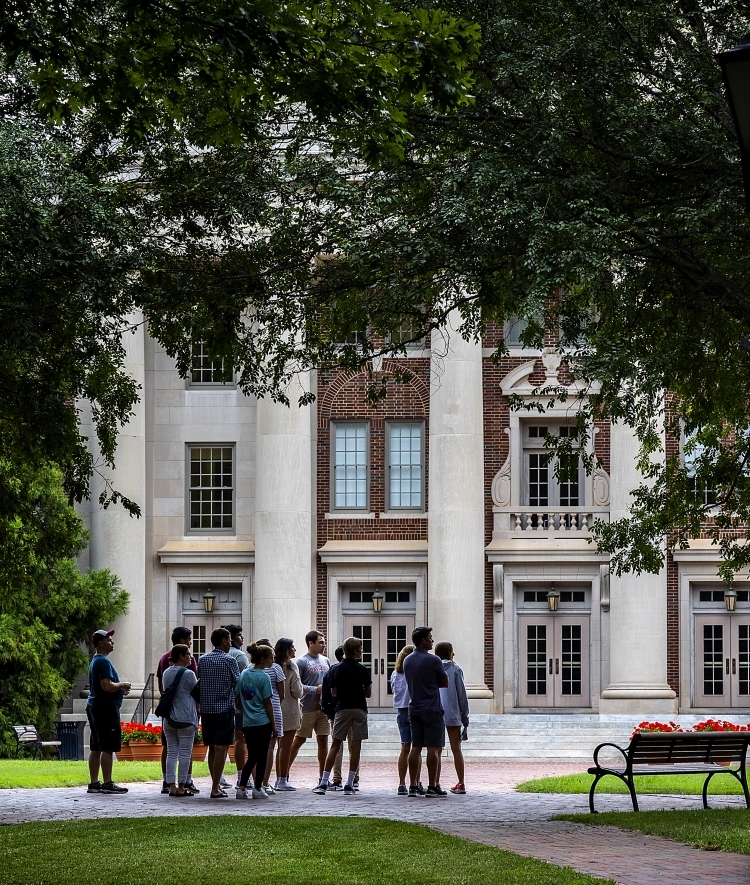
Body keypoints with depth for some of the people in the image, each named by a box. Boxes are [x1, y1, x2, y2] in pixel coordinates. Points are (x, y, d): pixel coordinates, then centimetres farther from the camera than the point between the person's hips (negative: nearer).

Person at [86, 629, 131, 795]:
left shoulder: (95, 661, 18)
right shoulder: (103, 662, -14)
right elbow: (107, 686, -24)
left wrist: (120, 689, 16)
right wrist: (122, 685, -7)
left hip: (94, 706, 11)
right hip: (106, 708, -11)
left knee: (96, 748, 11)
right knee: (107, 748, -9)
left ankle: (94, 783, 13)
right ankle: (107, 784, -10)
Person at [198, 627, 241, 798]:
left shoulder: (202, 660, 7)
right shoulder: (229, 660, -8)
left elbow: (199, 681, 11)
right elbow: (237, 683, -4)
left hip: (206, 708, 5)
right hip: (224, 708, -5)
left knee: (212, 748, 13)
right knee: (221, 748, -4)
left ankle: (216, 784, 18)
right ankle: (215, 789, -7)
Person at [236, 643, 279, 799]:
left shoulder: (244, 674, 6)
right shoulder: (264, 677, -11)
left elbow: (238, 698, 9)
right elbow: (267, 703, -9)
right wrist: (274, 726, -4)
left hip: (247, 722, 6)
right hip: (263, 722, -6)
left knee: (251, 757, 13)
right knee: (262, 757, 4)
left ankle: (242, 788, 5)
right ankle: (258, 789, 7)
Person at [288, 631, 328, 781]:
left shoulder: (325, 661, 13)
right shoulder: (302, 662, -7)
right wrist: (315, 689, -17)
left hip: (323, 707, 6)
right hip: (308, 708, -6)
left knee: (323, 741, 6)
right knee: (298, 740, -2)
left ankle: (323, 778, 12)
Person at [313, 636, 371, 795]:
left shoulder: (336, 670, 3)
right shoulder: (362, 670, -5)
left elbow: (333, 692, 8)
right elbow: (368, 693, 1)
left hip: (342, 709, 2)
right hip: (359, 709, -2)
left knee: (335, 745, 6)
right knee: (356, 746, 3)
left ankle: (324, 782, 0)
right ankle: (349, 785, 1)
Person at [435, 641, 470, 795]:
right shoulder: (455, 670, -1)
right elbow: (462, 694, 0)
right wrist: (465, 717, 6)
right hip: (453, 714, -1)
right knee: (456, 749, 6)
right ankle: (460, 784, 5)